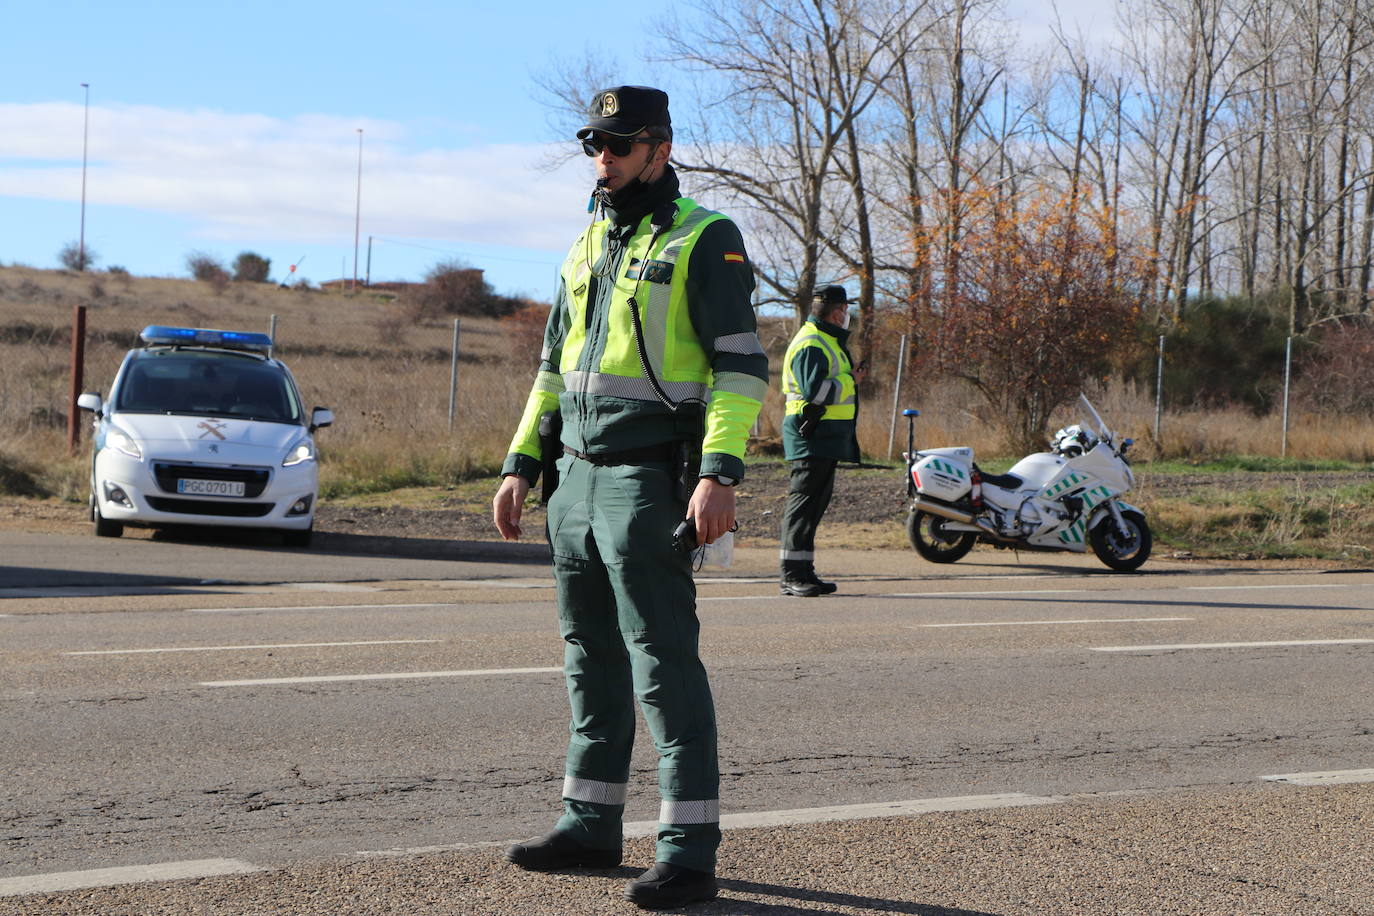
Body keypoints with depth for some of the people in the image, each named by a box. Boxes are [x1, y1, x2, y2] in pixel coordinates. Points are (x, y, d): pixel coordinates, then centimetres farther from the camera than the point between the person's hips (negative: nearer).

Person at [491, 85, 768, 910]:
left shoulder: (704, 240, -6)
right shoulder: (588, 247, 18)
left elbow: (742, 367, -13)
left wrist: (719, 473, -23)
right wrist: (521, 465, 16)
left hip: (649, 483, -8)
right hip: (578, 479, 8)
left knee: (665, 661, -9)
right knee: (593, 659, 12)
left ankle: (691, 850, -7)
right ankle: (592, 824, 21)